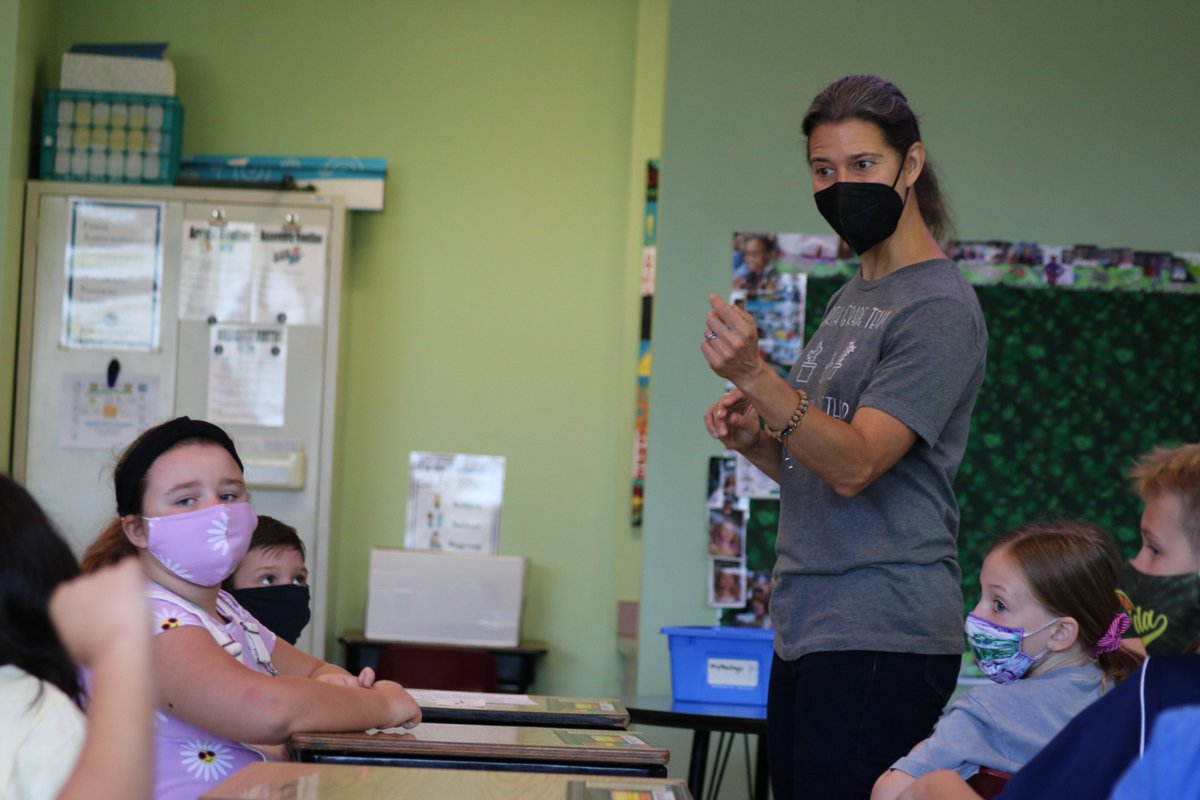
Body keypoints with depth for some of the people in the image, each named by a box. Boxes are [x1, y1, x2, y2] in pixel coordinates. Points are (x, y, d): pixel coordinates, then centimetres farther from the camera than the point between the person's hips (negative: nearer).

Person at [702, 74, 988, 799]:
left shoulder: (939, 308, -10)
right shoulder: (853, 297, 19)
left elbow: (855, 465, -20)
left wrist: (755, 375, -31)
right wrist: (758, 439, 6)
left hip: (882, 641, -9)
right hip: (805, 629, 9)